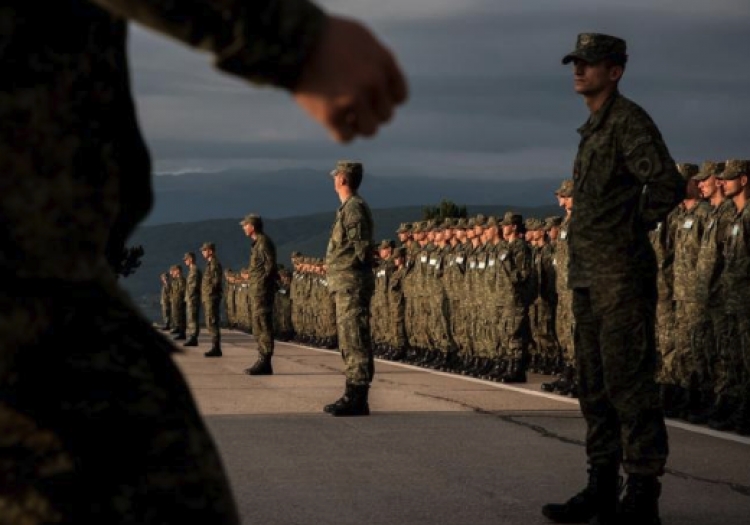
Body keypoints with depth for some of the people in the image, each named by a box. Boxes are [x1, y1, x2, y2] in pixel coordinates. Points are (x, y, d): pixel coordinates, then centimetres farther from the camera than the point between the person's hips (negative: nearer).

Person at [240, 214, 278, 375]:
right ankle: (263, 362, 15)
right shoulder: (258, 242, 20)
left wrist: (261, 282, -17)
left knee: (263, 325, -10)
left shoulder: (263, 242, -11)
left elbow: (270, 265, -17)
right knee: (258, 326, 11)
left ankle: (264, 362, -11)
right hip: (256, 291, 11)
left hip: (262, 289, -11)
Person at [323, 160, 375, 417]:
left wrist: (347, 269, -10)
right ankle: (355, 397, 16)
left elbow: (362, 249, -19)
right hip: (345, 286, 11)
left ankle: (357, 398, -11)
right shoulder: (348, 207, 19)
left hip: (351, 284, -11)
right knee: (350, 343, 12)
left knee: (355, 341, -10)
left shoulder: (354, 207, -12)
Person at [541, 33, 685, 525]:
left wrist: (635, 228, -8)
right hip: (588, 277, 10)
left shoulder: (629, 120, -10)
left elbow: (669, 185, -21)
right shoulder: (594, 128, 18)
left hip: (623, 275, -10)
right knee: (595, 385, 11)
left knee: (629, 383, -8)